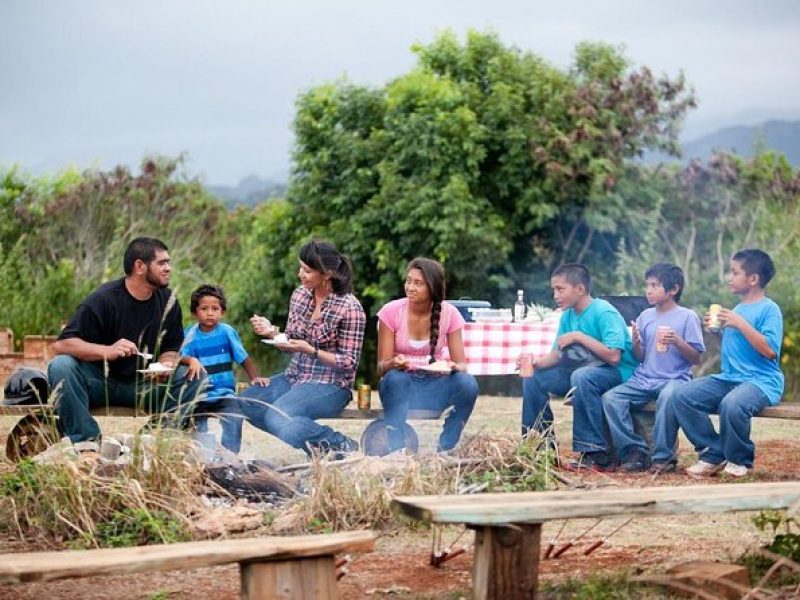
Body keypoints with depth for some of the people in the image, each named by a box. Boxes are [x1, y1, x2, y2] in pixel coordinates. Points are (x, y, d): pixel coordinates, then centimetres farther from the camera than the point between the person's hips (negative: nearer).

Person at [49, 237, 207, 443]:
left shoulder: (168, 301, 2)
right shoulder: (103, 299, -14)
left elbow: (171, 349, 10)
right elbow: (60, 345, -19)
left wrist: (165, 365, -16)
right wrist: (107, 351, -35)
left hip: (144, 384, 4)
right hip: (100, 380, -4)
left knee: (196, 377, -16)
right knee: (61, 366, -32)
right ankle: (85, 440, -31)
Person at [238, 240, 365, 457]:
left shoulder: (349, 307, -14)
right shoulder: (300, 295, 5)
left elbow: (349, 362, -11)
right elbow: (290, 344, 13)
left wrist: (311, 351, -23)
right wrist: (271, 332, -8)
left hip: (330, 385, -7)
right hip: (294, 377, 7)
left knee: (277, 417, -30)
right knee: (245, 402, -15)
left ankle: (341, 446, -12)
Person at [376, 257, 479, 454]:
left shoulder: (449, 314, -6)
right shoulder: (391, 312, -9)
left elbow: (461, 365, -6)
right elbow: (381, 367, -9)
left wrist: (453, 367, -31)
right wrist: (394, 364, -34)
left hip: (436, 385, 1)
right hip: (401, 385, -1)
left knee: (468, 383, -29)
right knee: (395, 378, -36)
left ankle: (445, 450, -18)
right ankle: (396, 451, -34)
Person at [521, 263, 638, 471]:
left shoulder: (604, 313, -19)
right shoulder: (568, 316, 5)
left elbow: (613, 357, -28)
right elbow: (557, 354, 7)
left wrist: (579, 337, -24)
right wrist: (536, 362, -14)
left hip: (619, 373, -9)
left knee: (581, 377, -38)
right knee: (534, 377, 4)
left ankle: (598, 455, -35)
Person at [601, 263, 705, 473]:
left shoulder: (688, 317, 0)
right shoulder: (645, 317, 13)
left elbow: (696, 358, -2)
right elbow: (640, 358, 13)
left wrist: (678, 342, -18)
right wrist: (636, 343, -8)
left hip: (675, 378, -5)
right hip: (644, 378, 5)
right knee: (610, 398, -19)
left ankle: (663, 457, -22)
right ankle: (634, 452, -13)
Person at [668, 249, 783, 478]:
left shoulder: (769, 309, -6)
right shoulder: (737, 309, 17)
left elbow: (769, 350, -19)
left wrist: (740, 324, -18)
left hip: (761, 380, -8)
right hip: (728, 378, 8)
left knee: (732, 404, -39)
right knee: (679, 396, -11)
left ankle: (739, 460, -11)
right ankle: (713, 454, -5)